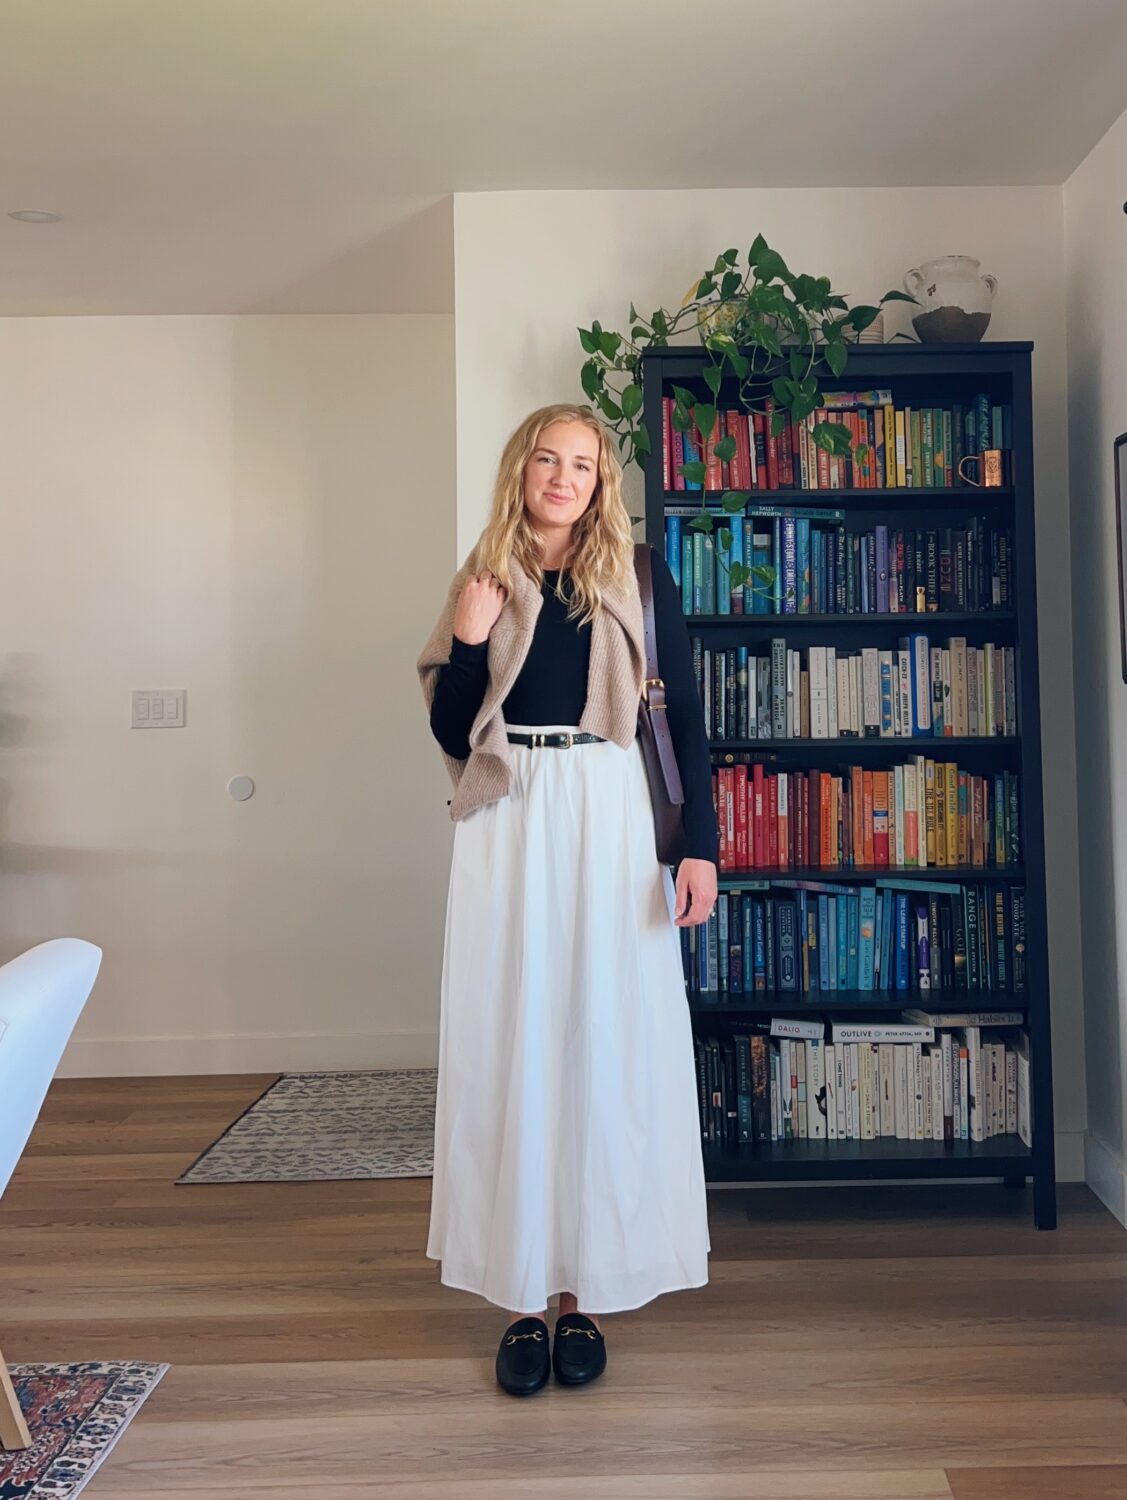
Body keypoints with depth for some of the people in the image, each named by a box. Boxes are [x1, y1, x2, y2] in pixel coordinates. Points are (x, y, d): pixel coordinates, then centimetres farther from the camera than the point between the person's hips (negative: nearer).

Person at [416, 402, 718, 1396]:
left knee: (607, 1042, 3)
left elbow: (688, 720, 3)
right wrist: (468, 640, -7)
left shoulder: (639, 582, 5)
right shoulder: (482, 581, 9)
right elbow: (449, 734, 8)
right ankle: (521, 1295, 16)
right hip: (506, 826, 2)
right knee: (509, 1044, 3)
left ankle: (587, 1290, 18)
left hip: (607, 818, -1)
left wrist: (700, 846, -6)